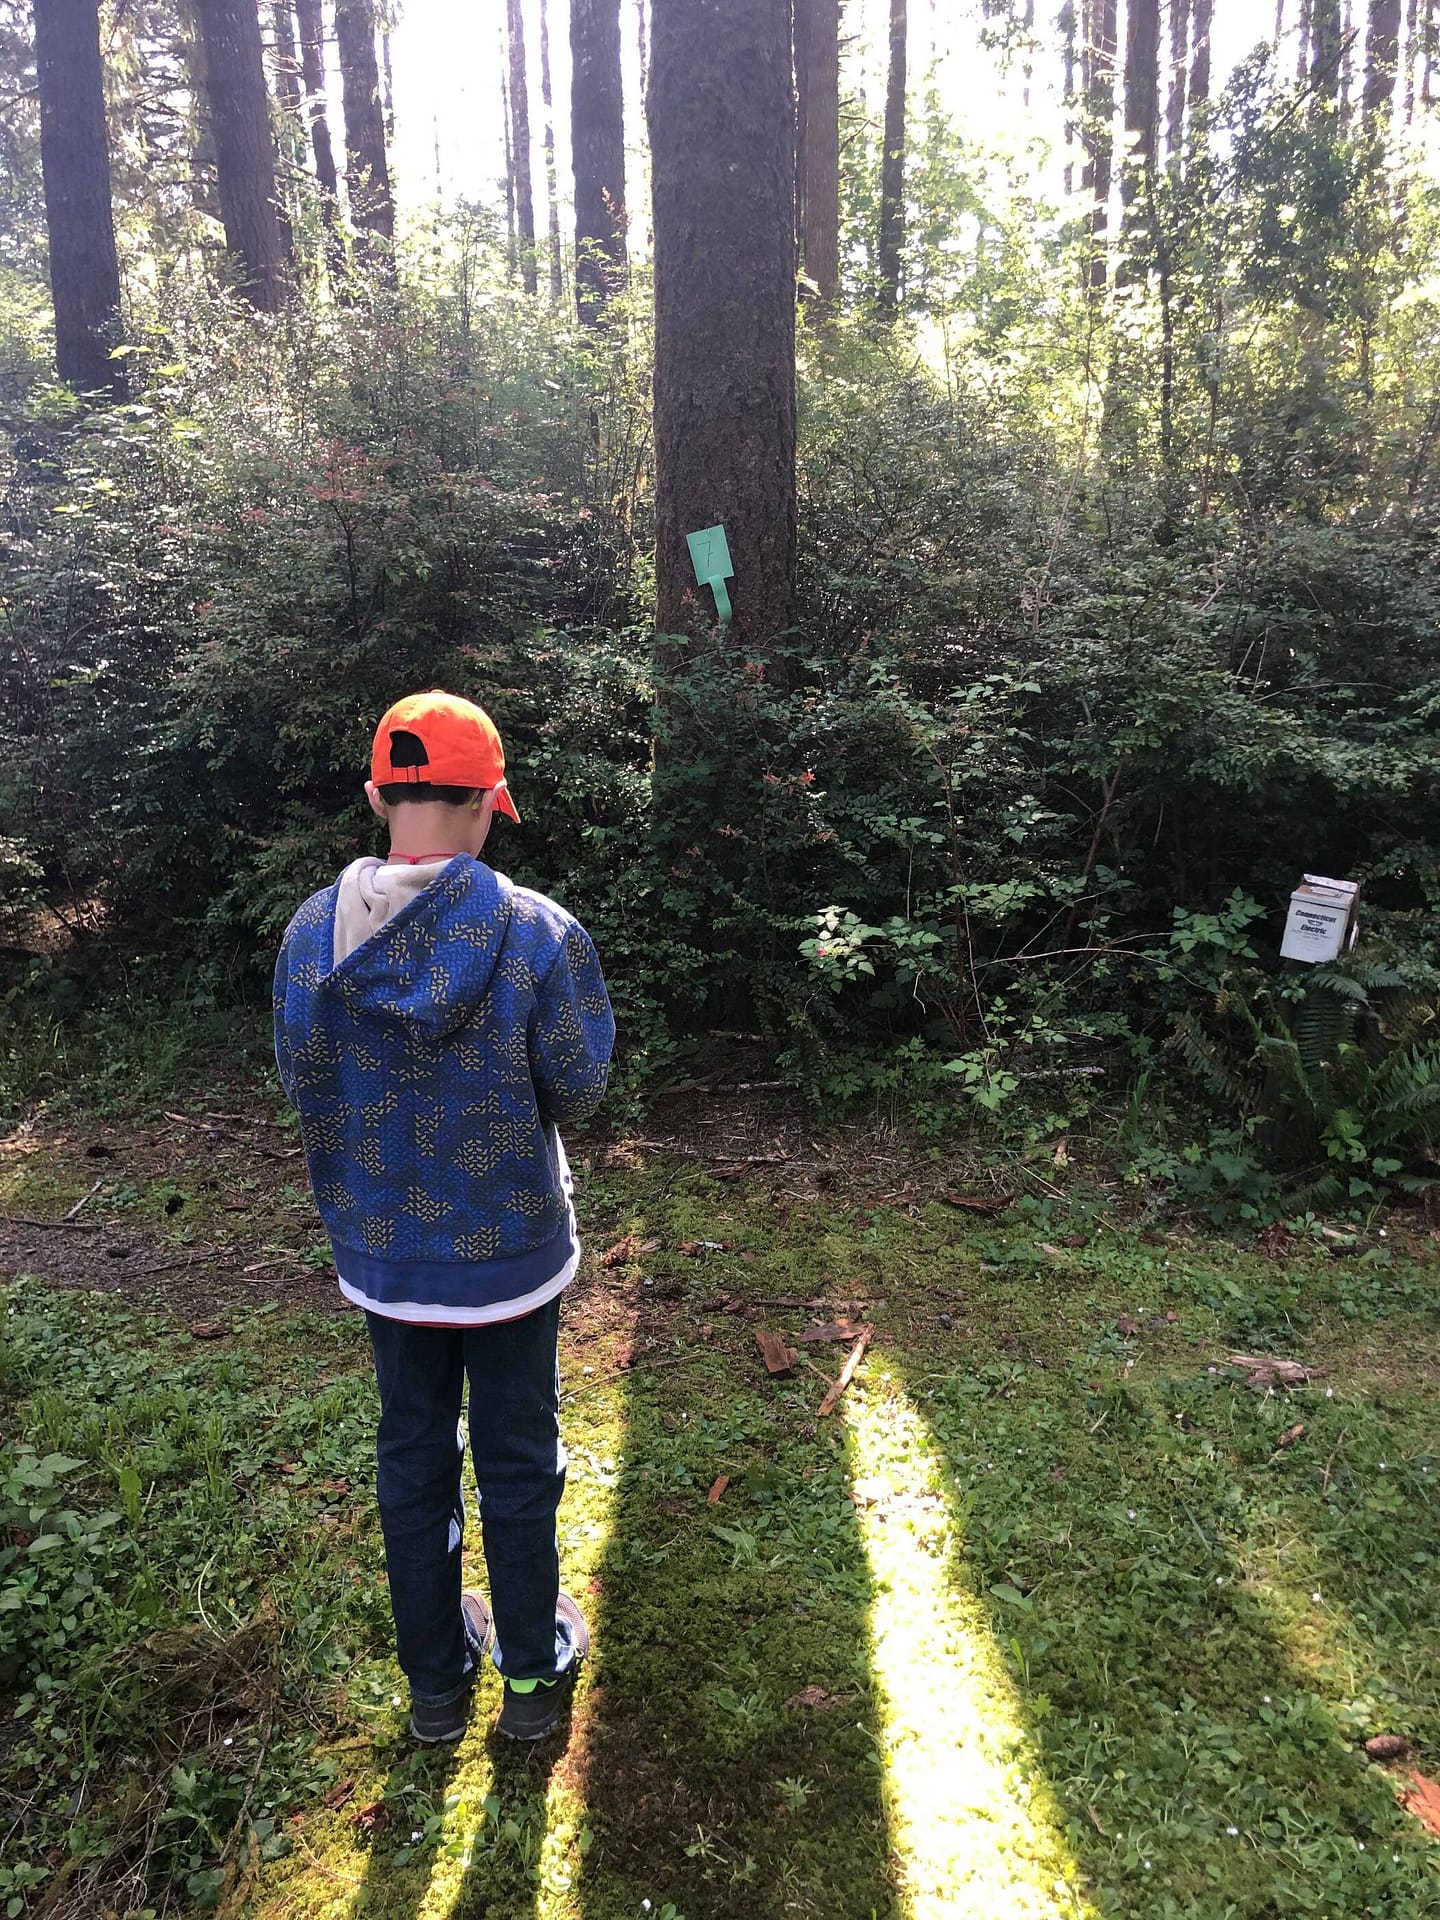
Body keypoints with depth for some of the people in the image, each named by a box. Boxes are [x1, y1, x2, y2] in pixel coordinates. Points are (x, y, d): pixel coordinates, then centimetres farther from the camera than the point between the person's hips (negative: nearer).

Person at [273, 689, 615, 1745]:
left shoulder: (312, 933, -13)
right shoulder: (539, 933, -22)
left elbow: (304, 1089, -3)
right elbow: (578, 1090, -13)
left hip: (382, 1254, 3)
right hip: (511, 1252, -2)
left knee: (412, 1459, 21)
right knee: (519, 1462, 17)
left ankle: (436, 1679, 39)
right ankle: (534, 1670, 37)